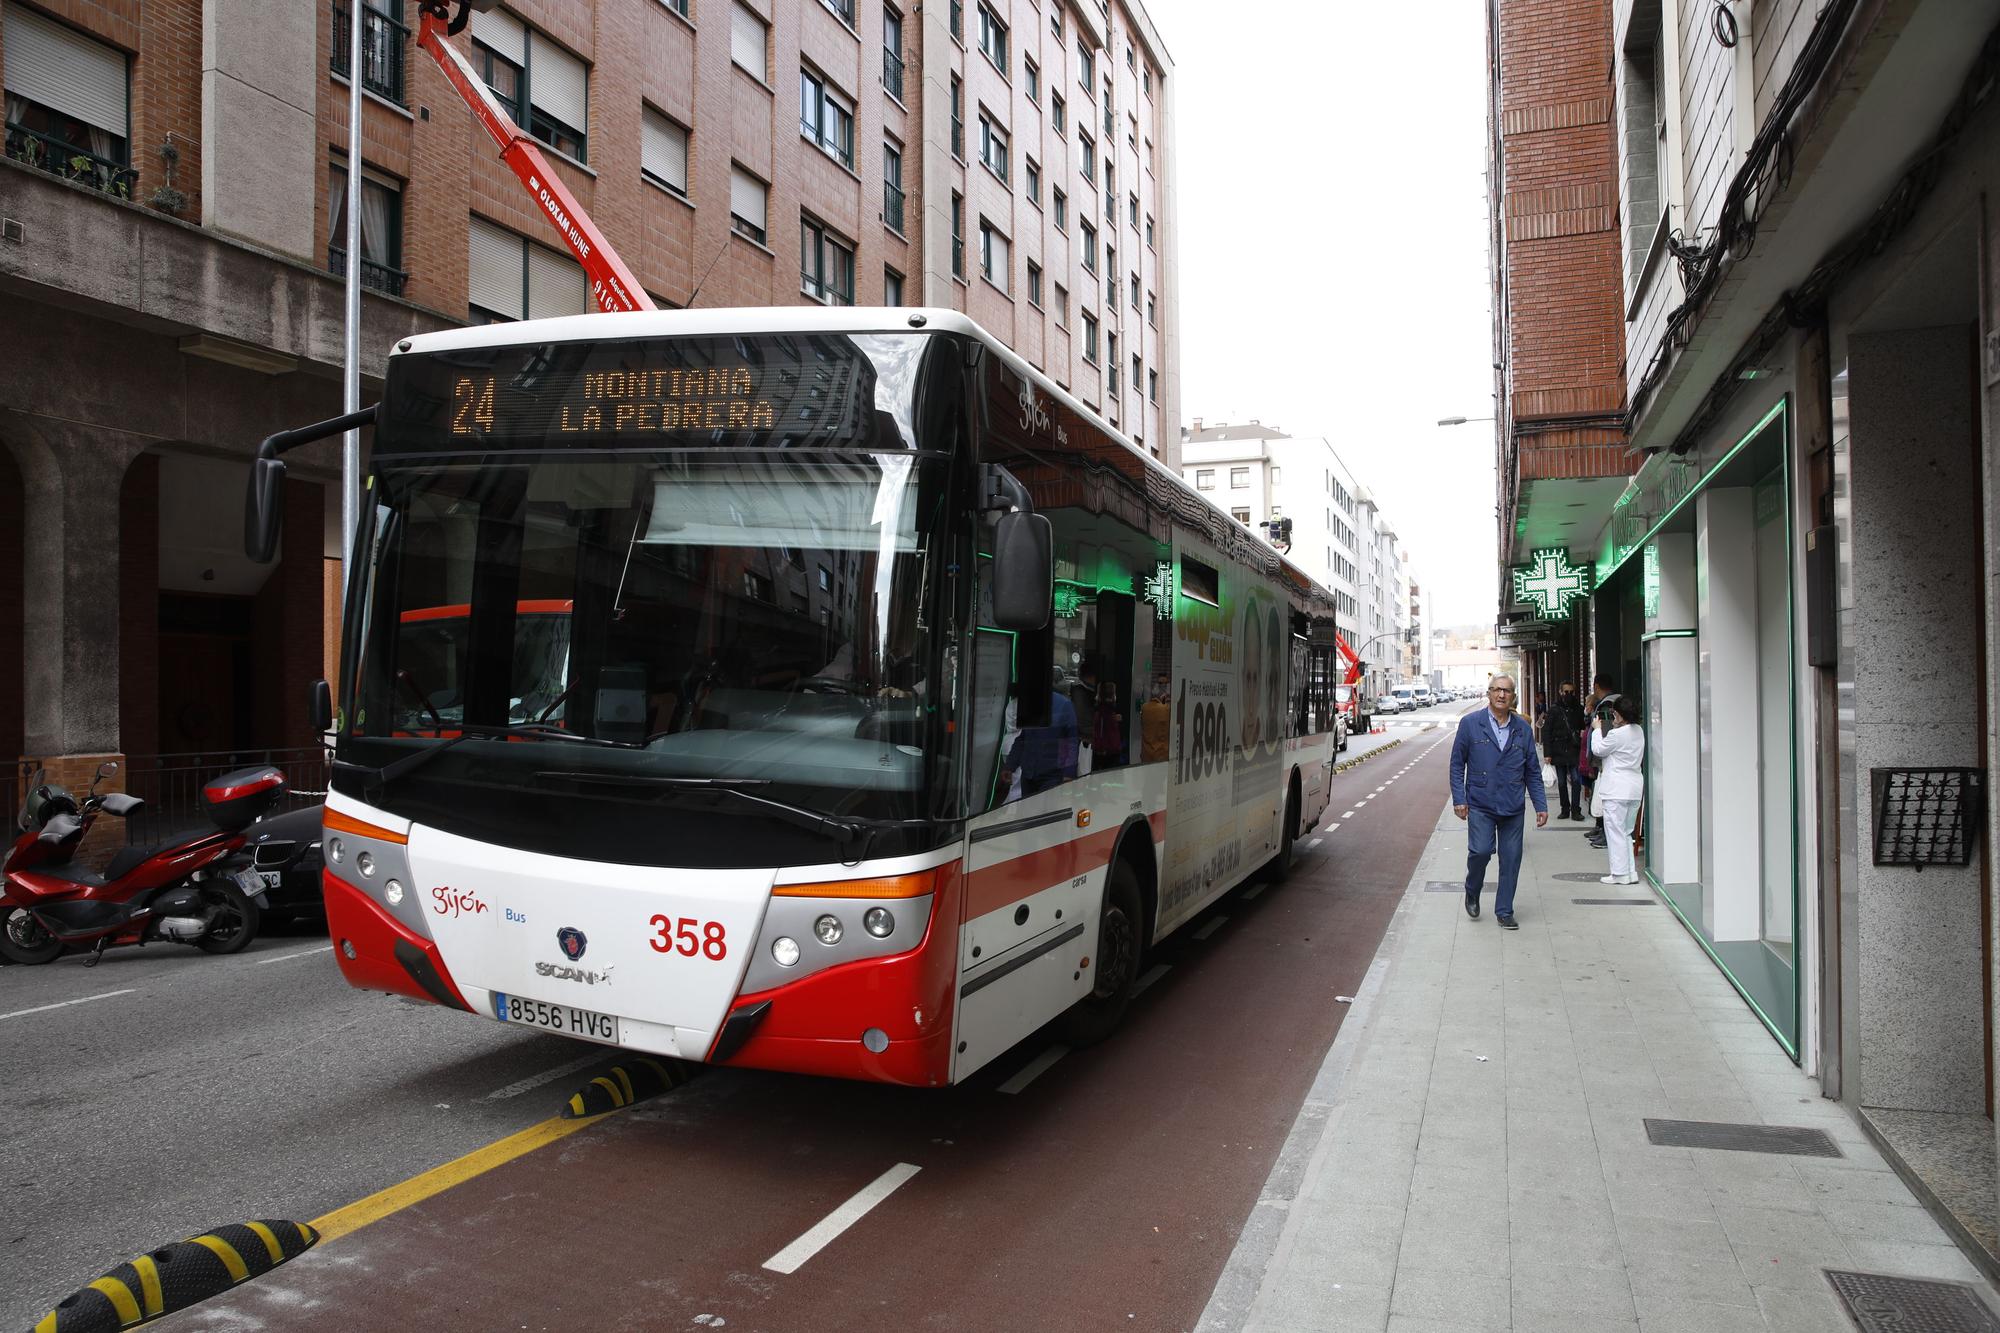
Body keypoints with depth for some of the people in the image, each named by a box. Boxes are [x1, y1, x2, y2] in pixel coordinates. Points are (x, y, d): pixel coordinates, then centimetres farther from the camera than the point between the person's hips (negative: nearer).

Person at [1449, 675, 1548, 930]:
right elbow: (1457, 764, 2)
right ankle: (1472, 893, 16)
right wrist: (1459, 799, -5)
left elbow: (1533, 771, 12)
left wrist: (1541, 806, 7)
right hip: (1480, 805, -3)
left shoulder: (1523, 728, 8)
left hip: (1513, 807, 3)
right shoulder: (1470, 723, 0)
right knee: (1480, 851, -13)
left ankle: (1504, 912, 16)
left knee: (1511, 859, 3)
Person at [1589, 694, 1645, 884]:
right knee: (1626, 832, 15)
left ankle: (1620, 873, 0)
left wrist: (1597, 729, 6)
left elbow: (1598, 750, -4)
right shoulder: (1639, 731, 7)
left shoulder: (1617, 734, -19)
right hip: (1635, 788, 8)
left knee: (1615, 831, -1)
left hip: (1617, 789, -8)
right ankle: (1630, 872, 15)